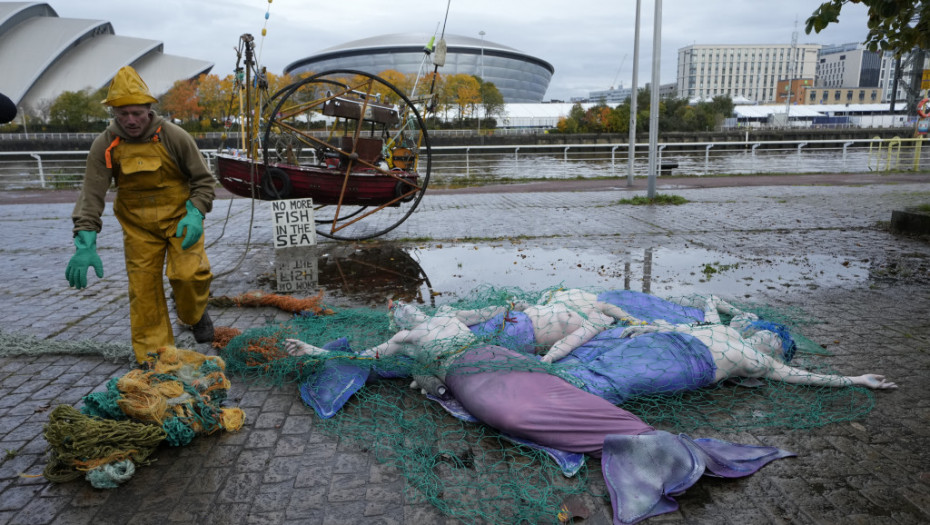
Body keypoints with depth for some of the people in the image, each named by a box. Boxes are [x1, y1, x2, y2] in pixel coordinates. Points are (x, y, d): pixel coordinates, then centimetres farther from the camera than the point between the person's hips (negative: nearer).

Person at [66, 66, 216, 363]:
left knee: (188, 273, -19)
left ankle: (195, 315, 16)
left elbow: (203, 179, -3)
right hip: (137, 224, 2)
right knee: (143, 288, 0)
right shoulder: (104, 146, -8)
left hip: (179, 217, -2)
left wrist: (195, 214, -19)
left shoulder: (173, 137, -12)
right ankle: (152, 355, 12)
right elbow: (91, 195, -12)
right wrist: (85, 243, -22)